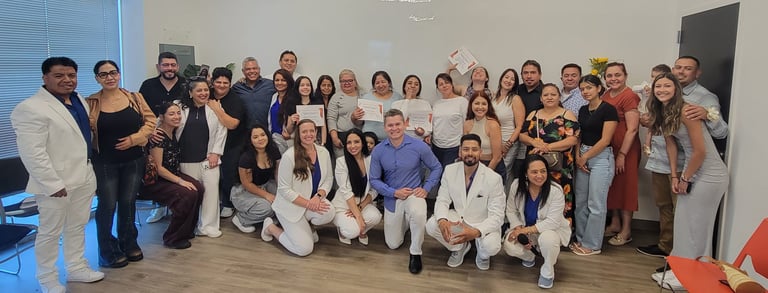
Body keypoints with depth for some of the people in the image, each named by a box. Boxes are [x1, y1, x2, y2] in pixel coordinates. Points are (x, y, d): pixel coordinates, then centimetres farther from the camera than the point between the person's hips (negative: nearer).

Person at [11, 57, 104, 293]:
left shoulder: (78, 100, 9)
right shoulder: (31, 108, -17)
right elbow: (32, 153, -21)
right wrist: (52, 183, -22)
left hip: (83, 177, 8)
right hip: (56, 182, -8)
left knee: (77, 227, 18)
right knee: (50, 232, 7)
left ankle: (76, 268, 33)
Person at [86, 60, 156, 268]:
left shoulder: (135, 98, 2)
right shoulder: (90, 103, -4)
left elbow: (150, 120, 2)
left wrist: (134, 138, -11)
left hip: (134, 161, 2)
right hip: (104, 163, -2)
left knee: (128, 203, 13)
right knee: (107, 206, 4)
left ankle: (129, 244, 29)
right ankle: (108, 252, 17)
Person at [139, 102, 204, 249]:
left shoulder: (174, 132, 6)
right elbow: (158, 167, -20)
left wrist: (182, 177, 5)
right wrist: (180, 181, -21)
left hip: (172, 175, 8)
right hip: (154, 181, -8)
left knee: (199, 189, -14)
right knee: (187, 195, -26)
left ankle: (186, 230, 4)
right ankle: (173, 238, -9)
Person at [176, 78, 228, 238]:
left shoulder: (215, 107, 4)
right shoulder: (180, 107, 3)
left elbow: (221, 131, 5)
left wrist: (215, 153, -1)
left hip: (209, 159, 0)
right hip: (186, 160, 0)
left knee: (211, 190, -2)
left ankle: (208, 226, 9)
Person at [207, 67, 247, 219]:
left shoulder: (236, 100, -11)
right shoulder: (208, 98, 3)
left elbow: (232, 124, -23)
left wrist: (216, 108, -24)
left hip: (232, 145, -4)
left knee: (229, 175, 1)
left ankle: (228, 205, 20)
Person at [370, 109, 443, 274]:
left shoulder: (419, 146, -13)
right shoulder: (378, 151, -9)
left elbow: (436, 168, 1)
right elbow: (374, 180, -3)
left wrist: (426, 188, -12)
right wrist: (394, 192, -16)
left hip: (414, 194, -2)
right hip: (392, 197, 3)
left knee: (418, 214, -40)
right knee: (393, 245, 11)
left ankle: (415, 253, -15)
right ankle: (404, 223, 44)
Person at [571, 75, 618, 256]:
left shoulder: (608, 109, -9)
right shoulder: (583, 110, 12)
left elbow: (605, 140, -13)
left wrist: (585, 157, -9)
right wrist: (578, 156, -1)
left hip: (601, 157, -7)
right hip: (583, 157, 7)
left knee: (596, 204, -2)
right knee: (580, 202, 10)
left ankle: (592, 245, 8)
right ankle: (581, 239, 22)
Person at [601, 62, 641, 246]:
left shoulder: (629, 96, -14)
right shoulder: (606, 96, 8)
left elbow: (632, 129, -17)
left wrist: (622, 154, -18)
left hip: (626, 149, -7)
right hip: (609, 148, 7)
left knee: (625, 187, 3)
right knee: (613, 186, 16)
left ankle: (626, 231, 15)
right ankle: (615, 224, 30)